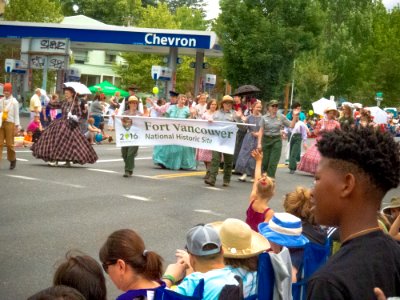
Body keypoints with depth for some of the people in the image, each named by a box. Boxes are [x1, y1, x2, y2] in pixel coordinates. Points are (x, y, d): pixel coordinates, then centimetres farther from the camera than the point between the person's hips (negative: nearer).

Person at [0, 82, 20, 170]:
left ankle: (13, 160, 19)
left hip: (10, 123, -3)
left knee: (9, 143, 1)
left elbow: (16, 114, 0)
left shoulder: (14, 101, 0)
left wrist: (16, 126, -5)